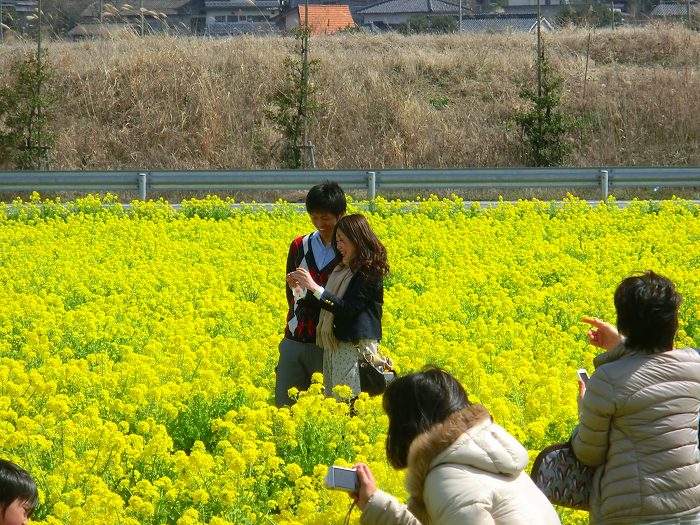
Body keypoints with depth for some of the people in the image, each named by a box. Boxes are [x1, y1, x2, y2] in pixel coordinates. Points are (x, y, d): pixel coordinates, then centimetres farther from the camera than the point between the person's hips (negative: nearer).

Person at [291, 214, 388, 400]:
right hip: (335, 346, 9)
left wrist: (314, 287, -23)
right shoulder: (343, 268, 15)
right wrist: (305, 288, 6)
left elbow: (347, 308, -20)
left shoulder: (369, 273, -12)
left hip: (355, 347, -9)